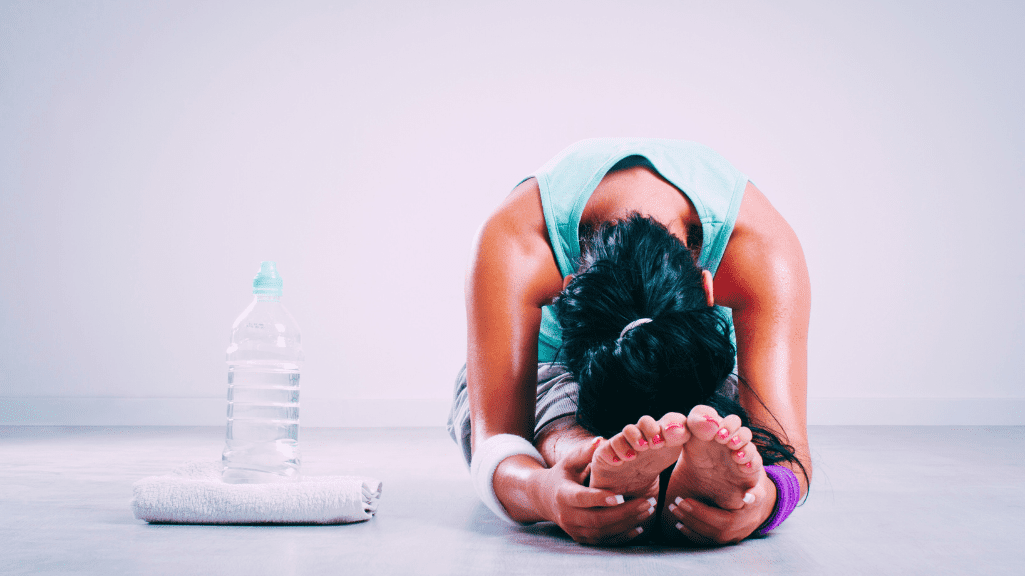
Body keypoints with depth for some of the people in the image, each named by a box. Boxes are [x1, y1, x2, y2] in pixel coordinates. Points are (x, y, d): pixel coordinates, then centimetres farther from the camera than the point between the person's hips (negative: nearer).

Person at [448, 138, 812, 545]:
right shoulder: (511, 248, -41)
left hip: (703, 380, 2)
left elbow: (783, 443, -42)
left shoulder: (762, 248, -37)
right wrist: (543, 493, -68)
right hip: (550, 364, -1)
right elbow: (497, 438, -44)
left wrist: (762, 502, -67)